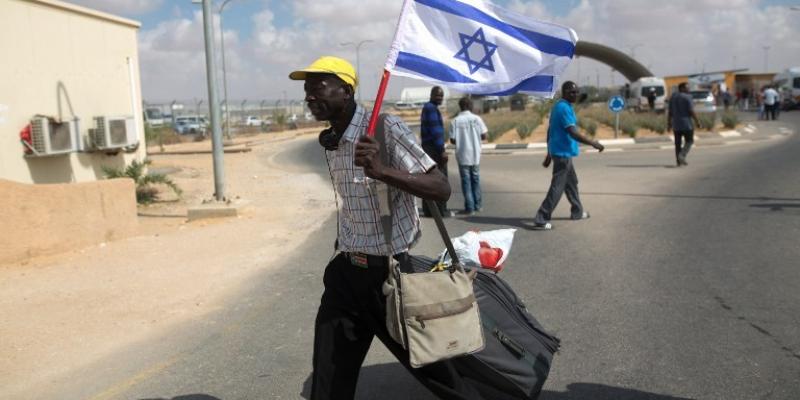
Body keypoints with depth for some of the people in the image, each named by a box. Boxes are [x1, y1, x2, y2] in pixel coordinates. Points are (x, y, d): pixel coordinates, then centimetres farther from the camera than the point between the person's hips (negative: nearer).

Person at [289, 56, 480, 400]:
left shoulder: (386, 129, -16)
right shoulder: (328, 141, 6)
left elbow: (441, 189, -24)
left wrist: (382, 170, -38)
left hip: (392, 271, -6)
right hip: (347, 271, 6)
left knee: (427, 363, 9)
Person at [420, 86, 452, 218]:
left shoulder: (427, 108, 18)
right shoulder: (432, 108, -13)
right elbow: (435, 131, -20)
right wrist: (442, 150, -21)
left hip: (427, 148, 10)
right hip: (435, 148, -10)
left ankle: (428, 210, 13)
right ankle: (441, 210, -5)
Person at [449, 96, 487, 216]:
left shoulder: (455, 121, -8)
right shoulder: (476, 119, -4)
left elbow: (452, 140, -9)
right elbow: (483, 136, -3)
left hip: (462, 155, -2)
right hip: (475, 154, 2)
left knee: (466, 181, 4)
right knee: (475, 179, 15)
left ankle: (469, 207, 3)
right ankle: (478, 205, 21)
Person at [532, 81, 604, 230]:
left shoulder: (558, 106, 13)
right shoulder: (565, 108, -18)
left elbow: (550, 131, 17)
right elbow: (573, 133, -26)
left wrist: (549, 154, 20)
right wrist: (593, 143, -20)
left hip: (559, 151, 10)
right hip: (563, 153, -10)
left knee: (571, 182, 22)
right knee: (557, 187, -8)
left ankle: (577, 212, 36)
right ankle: (540, 220, -8)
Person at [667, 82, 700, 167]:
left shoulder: (673, 97, 6)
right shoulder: (687, 97, -12)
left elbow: (670, 112, 6)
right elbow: (691, 111, -15)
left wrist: (669, 124, 9)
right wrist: (697, 121, -7)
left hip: (676, 124, 6)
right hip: (686, 124, -6)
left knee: (678, 143, 8)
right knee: (689, 141, 7)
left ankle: (679, 161, 8)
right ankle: (682, 155, -13)